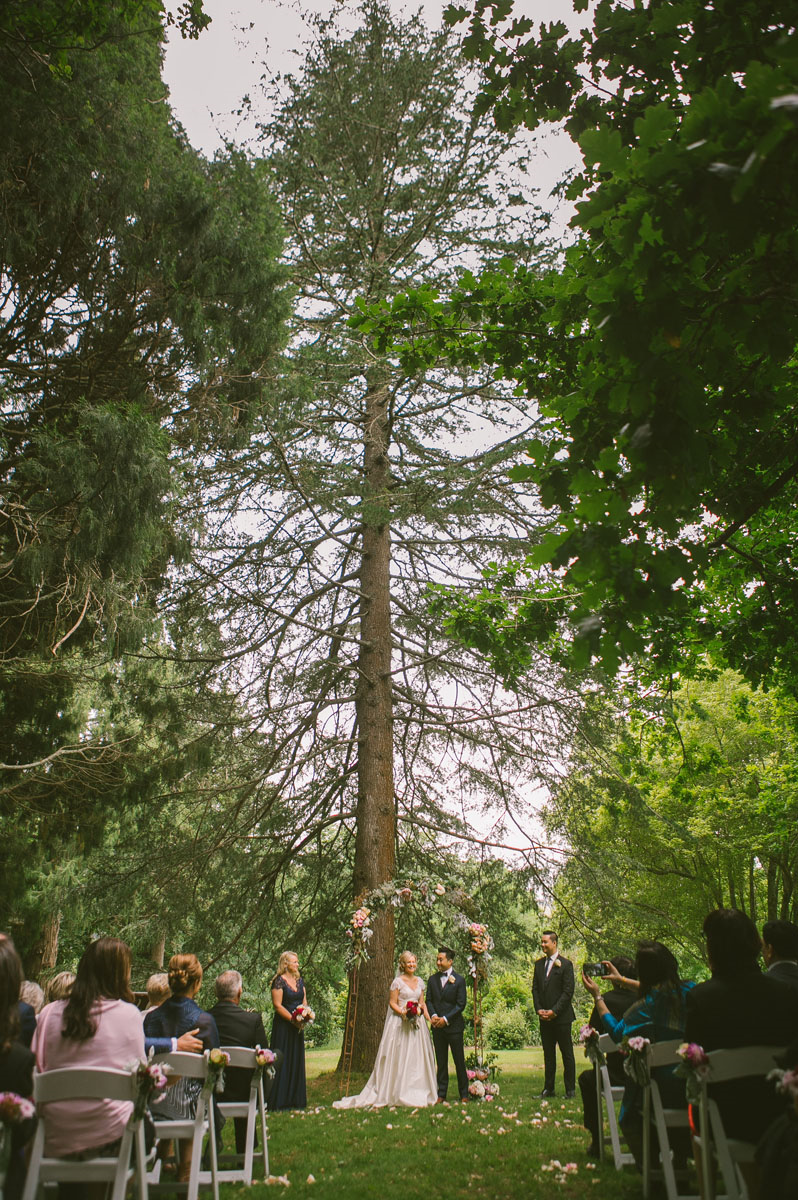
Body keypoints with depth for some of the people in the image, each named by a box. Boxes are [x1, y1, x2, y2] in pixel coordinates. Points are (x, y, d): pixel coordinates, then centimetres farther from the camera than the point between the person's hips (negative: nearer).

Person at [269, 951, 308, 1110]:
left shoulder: (300, 980, 12)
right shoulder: (279, 981, -10)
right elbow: (277, 1005, -15)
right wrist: (293, 1019, -17)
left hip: (297, 1026, 7)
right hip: (283, 1026, -7)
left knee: (297, 1060, 9)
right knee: (283, 1060, -5)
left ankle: (295, 1099, 17)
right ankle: (279, 1101, 2)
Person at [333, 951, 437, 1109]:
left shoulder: (420, 981, 10)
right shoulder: (398, 981, -6)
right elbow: (392, 1002, -6)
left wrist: (428, 1016, 3)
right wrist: (403, 1012, -20)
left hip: (417, 1023, 5)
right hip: (400, 1023, -5)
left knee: (418, 1057, 6)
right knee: (399, 1058, -5)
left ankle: (417, 1094, 14)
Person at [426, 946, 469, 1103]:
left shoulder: (459, 980, -4)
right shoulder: (433, 979, 8)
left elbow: (461, 1004, -7)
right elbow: (429, 1000, 9)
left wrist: (446, 1019, -13)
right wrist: (433, 1016, -9)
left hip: (453, 1026, -3)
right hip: (437, 1026, 4)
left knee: (459, 1061, 3)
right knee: (441, 1062, 9)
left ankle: (464, 1094, 14)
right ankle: (441, 1094, 16)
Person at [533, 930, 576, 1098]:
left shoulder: (565, 964, -7)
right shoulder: (539, 964, 11)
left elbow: (568, 992, -11)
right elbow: (535, 988, 12)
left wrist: (554, 1011, -15)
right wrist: (539, 1009, -2)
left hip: (561, 1016, -5)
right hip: (544, 1017, 5)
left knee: (567, 1053, 3)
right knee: (548, 1053, 11)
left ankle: (570, 1089, 11)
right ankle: (548, 1088, 18)